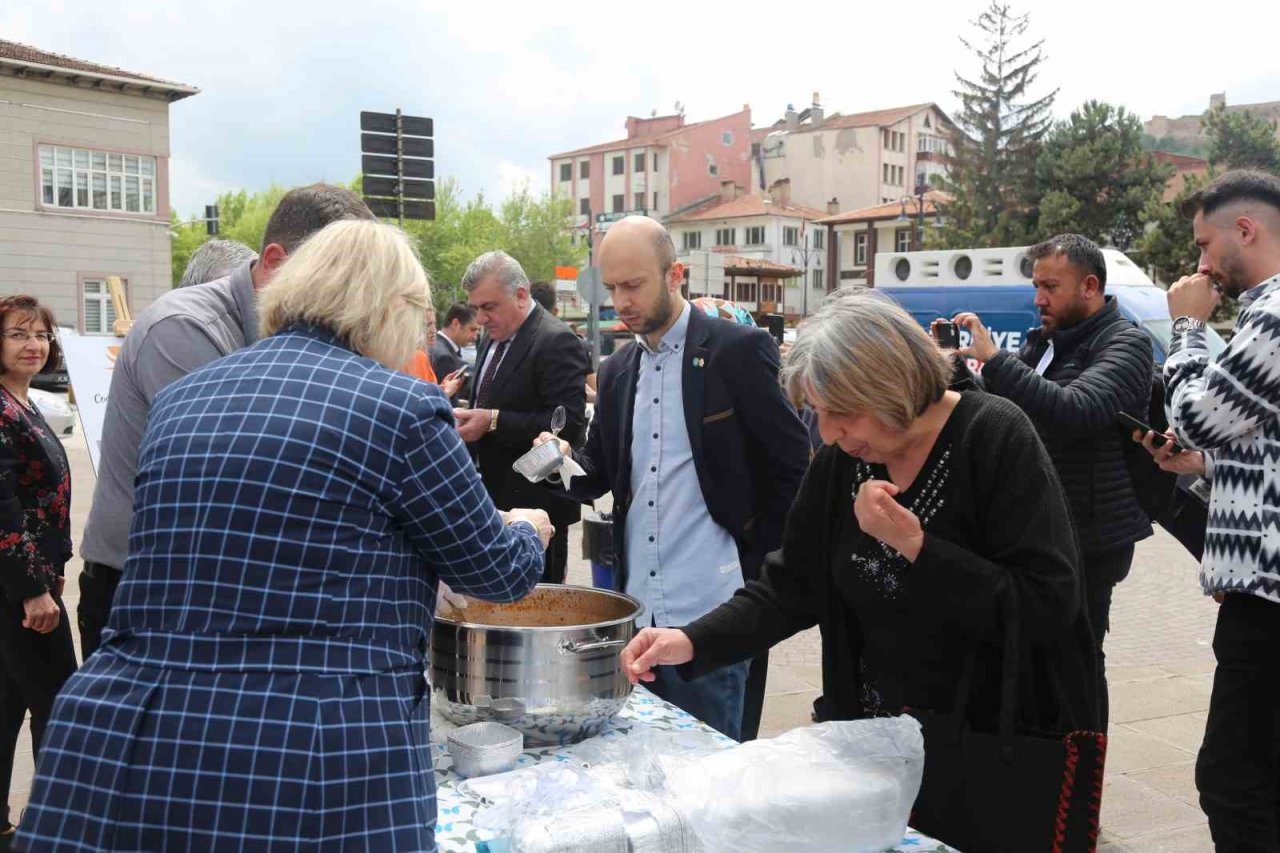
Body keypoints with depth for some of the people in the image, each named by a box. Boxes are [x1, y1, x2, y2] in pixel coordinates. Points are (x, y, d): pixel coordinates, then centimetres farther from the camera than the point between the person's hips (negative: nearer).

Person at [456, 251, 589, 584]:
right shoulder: (494, 339, 14)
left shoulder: (556, 341, -15)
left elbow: (568, 423, -23)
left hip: (534, 504, -9)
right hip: (493, 499, 9)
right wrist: (469, 416, 4)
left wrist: (493, 421, -24)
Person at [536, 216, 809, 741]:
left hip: (710, 614, -6)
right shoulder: (617, 370, 12)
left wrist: (760, 568, -7)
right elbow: (600, 469, 14)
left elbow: (791, 465, -6)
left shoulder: (739, 350, -7)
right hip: (637, 609, 6)